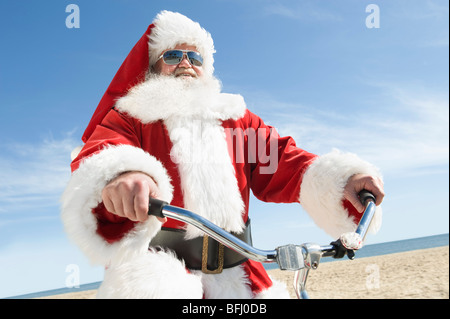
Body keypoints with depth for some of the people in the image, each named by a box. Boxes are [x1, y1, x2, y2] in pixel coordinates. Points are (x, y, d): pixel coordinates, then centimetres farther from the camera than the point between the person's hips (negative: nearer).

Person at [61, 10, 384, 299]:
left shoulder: (237, 118, 19)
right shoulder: (130, 116, 11)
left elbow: (280, 160, 5)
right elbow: (96, 156, -10)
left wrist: (342, 179, -15)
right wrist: (121, 174, -36)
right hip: (157, 266, -3)